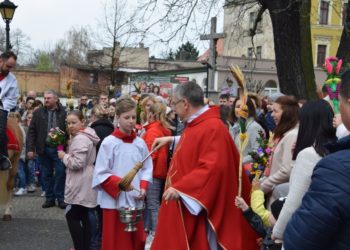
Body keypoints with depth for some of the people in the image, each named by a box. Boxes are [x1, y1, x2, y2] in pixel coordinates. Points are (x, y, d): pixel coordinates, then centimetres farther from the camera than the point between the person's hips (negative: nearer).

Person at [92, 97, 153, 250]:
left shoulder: (140, 143, 4)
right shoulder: (109, 142, -8)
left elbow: (147, 169, 10)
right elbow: (100, 174, -8)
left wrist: (143, 188, -5)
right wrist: (119, 183, -21)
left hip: (136, 202, 4)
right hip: (114, 202, -4)